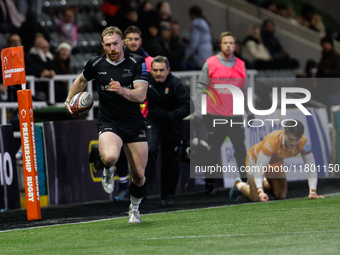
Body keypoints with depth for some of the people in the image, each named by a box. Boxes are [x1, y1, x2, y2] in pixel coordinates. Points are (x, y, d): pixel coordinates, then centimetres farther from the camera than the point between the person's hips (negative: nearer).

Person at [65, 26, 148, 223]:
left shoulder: (137, 63, -8)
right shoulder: (95, 65, -3)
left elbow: (141, 95, -17)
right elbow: (82, 80, 21)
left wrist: (122, 91, -34)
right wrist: (69, 99, 19)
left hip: (135, 124, 1)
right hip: (109, 123, -1)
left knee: (139, 174, 3)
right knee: (110, 157, -34)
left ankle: (134, 208, 33)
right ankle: (107, 170, 4)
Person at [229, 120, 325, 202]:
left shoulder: (303, 143, -31)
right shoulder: (273, 141, -44)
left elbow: (311, 168, -21)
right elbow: (258, 168, -41)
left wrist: (313, 191, -31)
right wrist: (260, 192, -51)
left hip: (276, 163, 5)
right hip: (256, 158, -5)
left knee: (281, 196, 5)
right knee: (255, 198, -14)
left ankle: (263, 183, 34)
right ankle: (239, 185, 19)